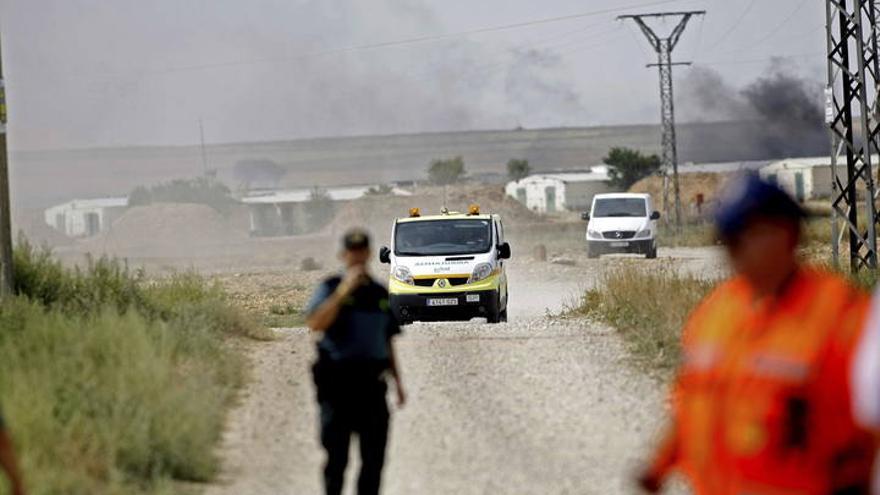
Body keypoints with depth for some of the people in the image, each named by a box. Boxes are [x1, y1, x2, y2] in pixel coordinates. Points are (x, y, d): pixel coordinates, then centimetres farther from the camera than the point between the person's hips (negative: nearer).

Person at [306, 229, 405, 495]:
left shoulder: (381, 295, 14)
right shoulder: (330, 288, 0)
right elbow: (316, 323, -18)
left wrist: (397, 381, 14)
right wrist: (343, 291, -22)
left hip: (372, 385, 4)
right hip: (338, 384, -4)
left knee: (374, 458, 2)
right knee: (337, 456, -2)